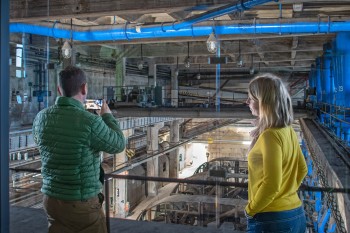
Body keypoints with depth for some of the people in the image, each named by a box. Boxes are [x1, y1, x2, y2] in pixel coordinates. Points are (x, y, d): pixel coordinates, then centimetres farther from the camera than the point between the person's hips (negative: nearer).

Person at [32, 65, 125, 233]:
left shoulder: (41, 118, -5)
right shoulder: (91, 122, -23)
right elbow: (118, 145, -7)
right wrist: (107, 116, 8)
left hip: (51, 199, 6)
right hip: (82, 203, -5)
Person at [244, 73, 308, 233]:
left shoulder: (270, 136, -22)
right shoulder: (288, 131, 3)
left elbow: (271, 184, -23)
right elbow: (302, 169, 14)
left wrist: (250, 209, -10)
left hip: (272, 219, -8)